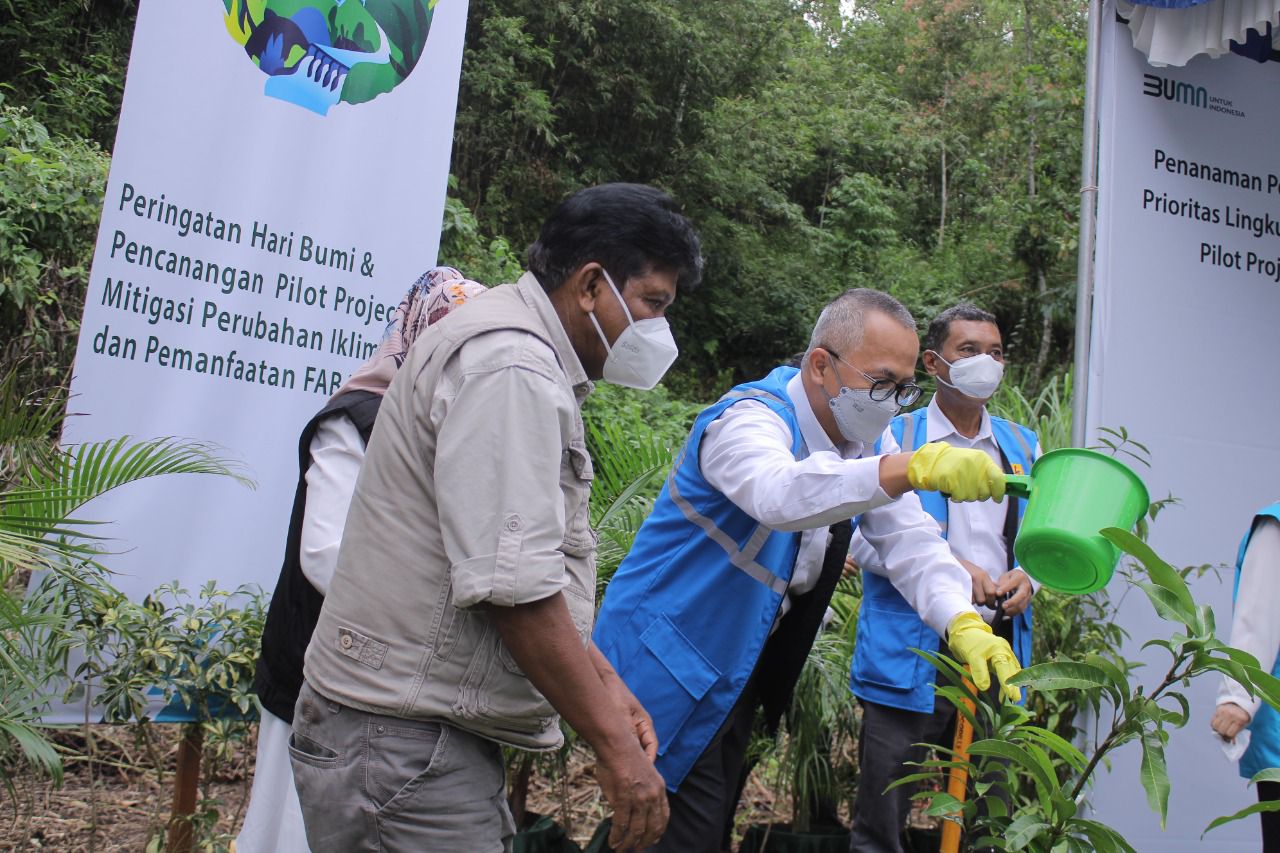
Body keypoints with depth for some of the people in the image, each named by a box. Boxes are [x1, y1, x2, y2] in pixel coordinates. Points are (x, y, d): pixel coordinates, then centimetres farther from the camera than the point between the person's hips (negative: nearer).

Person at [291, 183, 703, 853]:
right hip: (405, 745, -10)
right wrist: (614, 746, -18)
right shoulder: (514, 369, -18)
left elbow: (544, 566, 21)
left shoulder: (519, 353, 16)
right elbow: (513, 587, -26)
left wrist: (605, 685, 17)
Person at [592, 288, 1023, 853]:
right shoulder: (751, 419, -23)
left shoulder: (863, 442, 3)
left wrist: (964, 623, -22)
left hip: (740, 667, 8)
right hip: (670, 660, -8)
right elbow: (779, 494, -46)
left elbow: (910, 540, -4)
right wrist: (916, 467, -57)